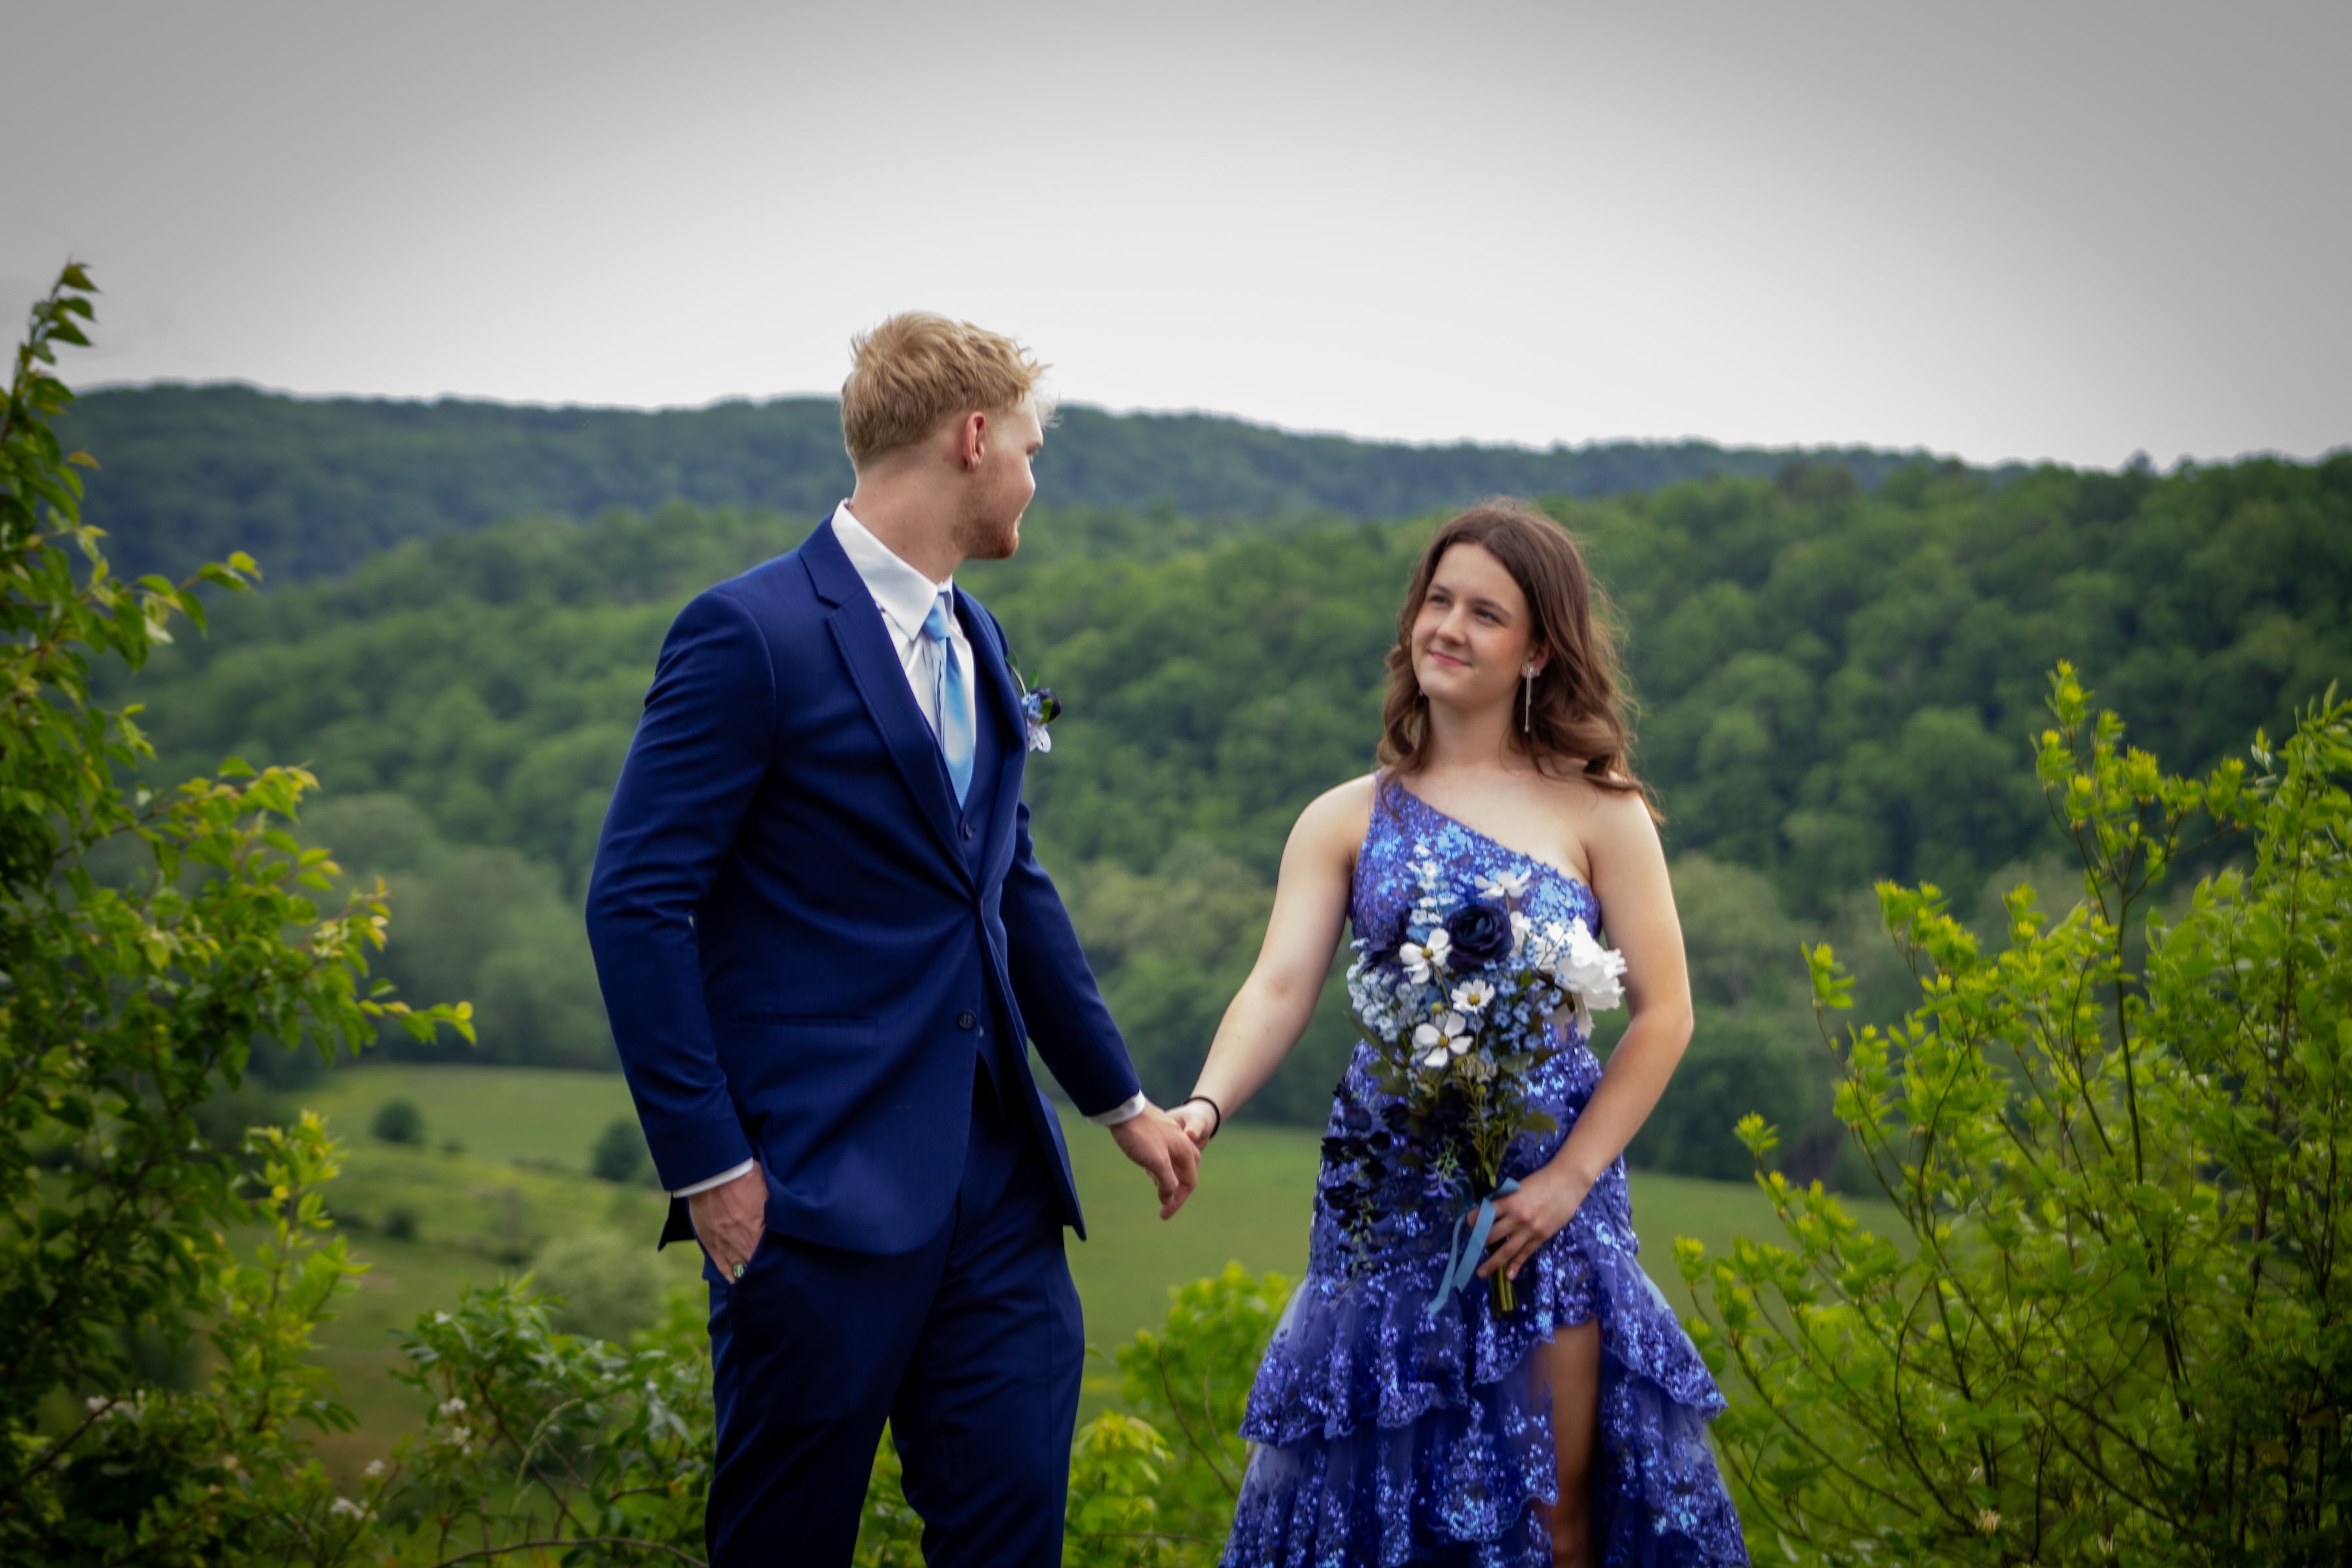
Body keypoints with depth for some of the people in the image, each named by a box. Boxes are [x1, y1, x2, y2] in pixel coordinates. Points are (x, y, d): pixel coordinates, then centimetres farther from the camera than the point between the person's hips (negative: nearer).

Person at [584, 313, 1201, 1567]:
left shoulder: (976, 641, 15)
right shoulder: (753, 632, -11)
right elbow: (636, 905, -13)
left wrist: (1120, 1099, 26)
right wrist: (709, 1166, -15)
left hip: (991, 1177, 7)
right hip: (820, 1182, -7)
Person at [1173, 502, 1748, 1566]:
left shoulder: (1597, 812, 2)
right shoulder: (1348, 820, 6)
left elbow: (1664, 1013, -1)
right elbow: (1278, 989, -5)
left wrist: (1571, 1176, -9)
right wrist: (1203, 1107, -24)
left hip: (1548, 1195, -1)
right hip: (1386, 1193, 1)